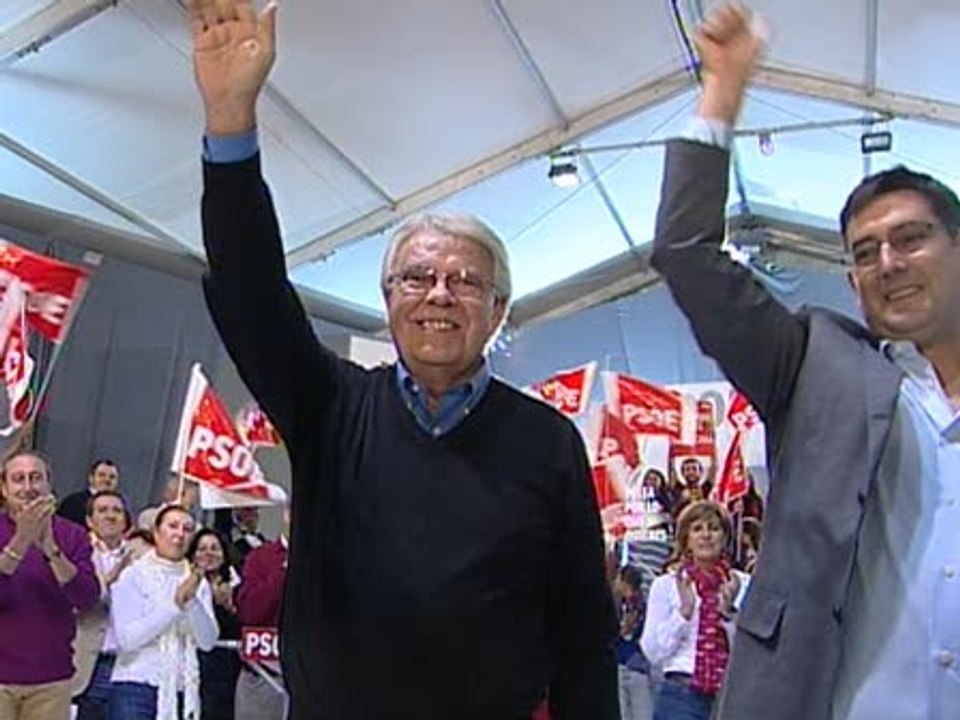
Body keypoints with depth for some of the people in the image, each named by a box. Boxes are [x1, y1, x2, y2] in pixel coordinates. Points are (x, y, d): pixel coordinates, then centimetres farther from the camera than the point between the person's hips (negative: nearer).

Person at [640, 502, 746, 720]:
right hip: (681, 696, -2)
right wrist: (684, 610, -11)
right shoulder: (666, 584, 4)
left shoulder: (742, 584, 6)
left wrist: (729, 610, -11)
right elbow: (653, 652, -2)